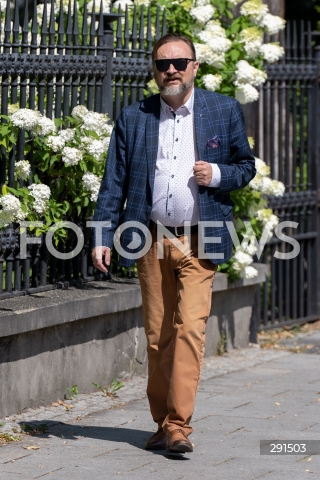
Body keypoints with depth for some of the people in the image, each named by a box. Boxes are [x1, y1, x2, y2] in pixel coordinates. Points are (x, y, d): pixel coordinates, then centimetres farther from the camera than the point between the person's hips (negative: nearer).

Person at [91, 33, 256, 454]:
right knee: (157, 336, 6)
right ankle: (163, 423, 16)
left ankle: (179, 425, -15)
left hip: (199, 242, -2)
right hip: (152, 241, 2)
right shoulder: (133, 118, 6)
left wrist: (218, 174, -11)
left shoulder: (225, 111, 4)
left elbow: (246, 167, 11)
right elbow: (114, 181, 6)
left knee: (190, 329, -14)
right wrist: (103, 237, -2)